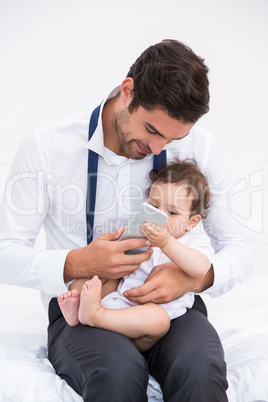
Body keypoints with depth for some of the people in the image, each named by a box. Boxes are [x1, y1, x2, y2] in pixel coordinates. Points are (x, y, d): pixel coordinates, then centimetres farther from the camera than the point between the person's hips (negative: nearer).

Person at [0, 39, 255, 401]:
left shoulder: (202, 150, -2)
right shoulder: (46, 148, -8)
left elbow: (239, 249, 3)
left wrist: (196, 276, -19)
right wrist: (77, 264, -24)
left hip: (168, 302, 2)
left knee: (201, 368, -31)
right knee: (119, 371, -34)